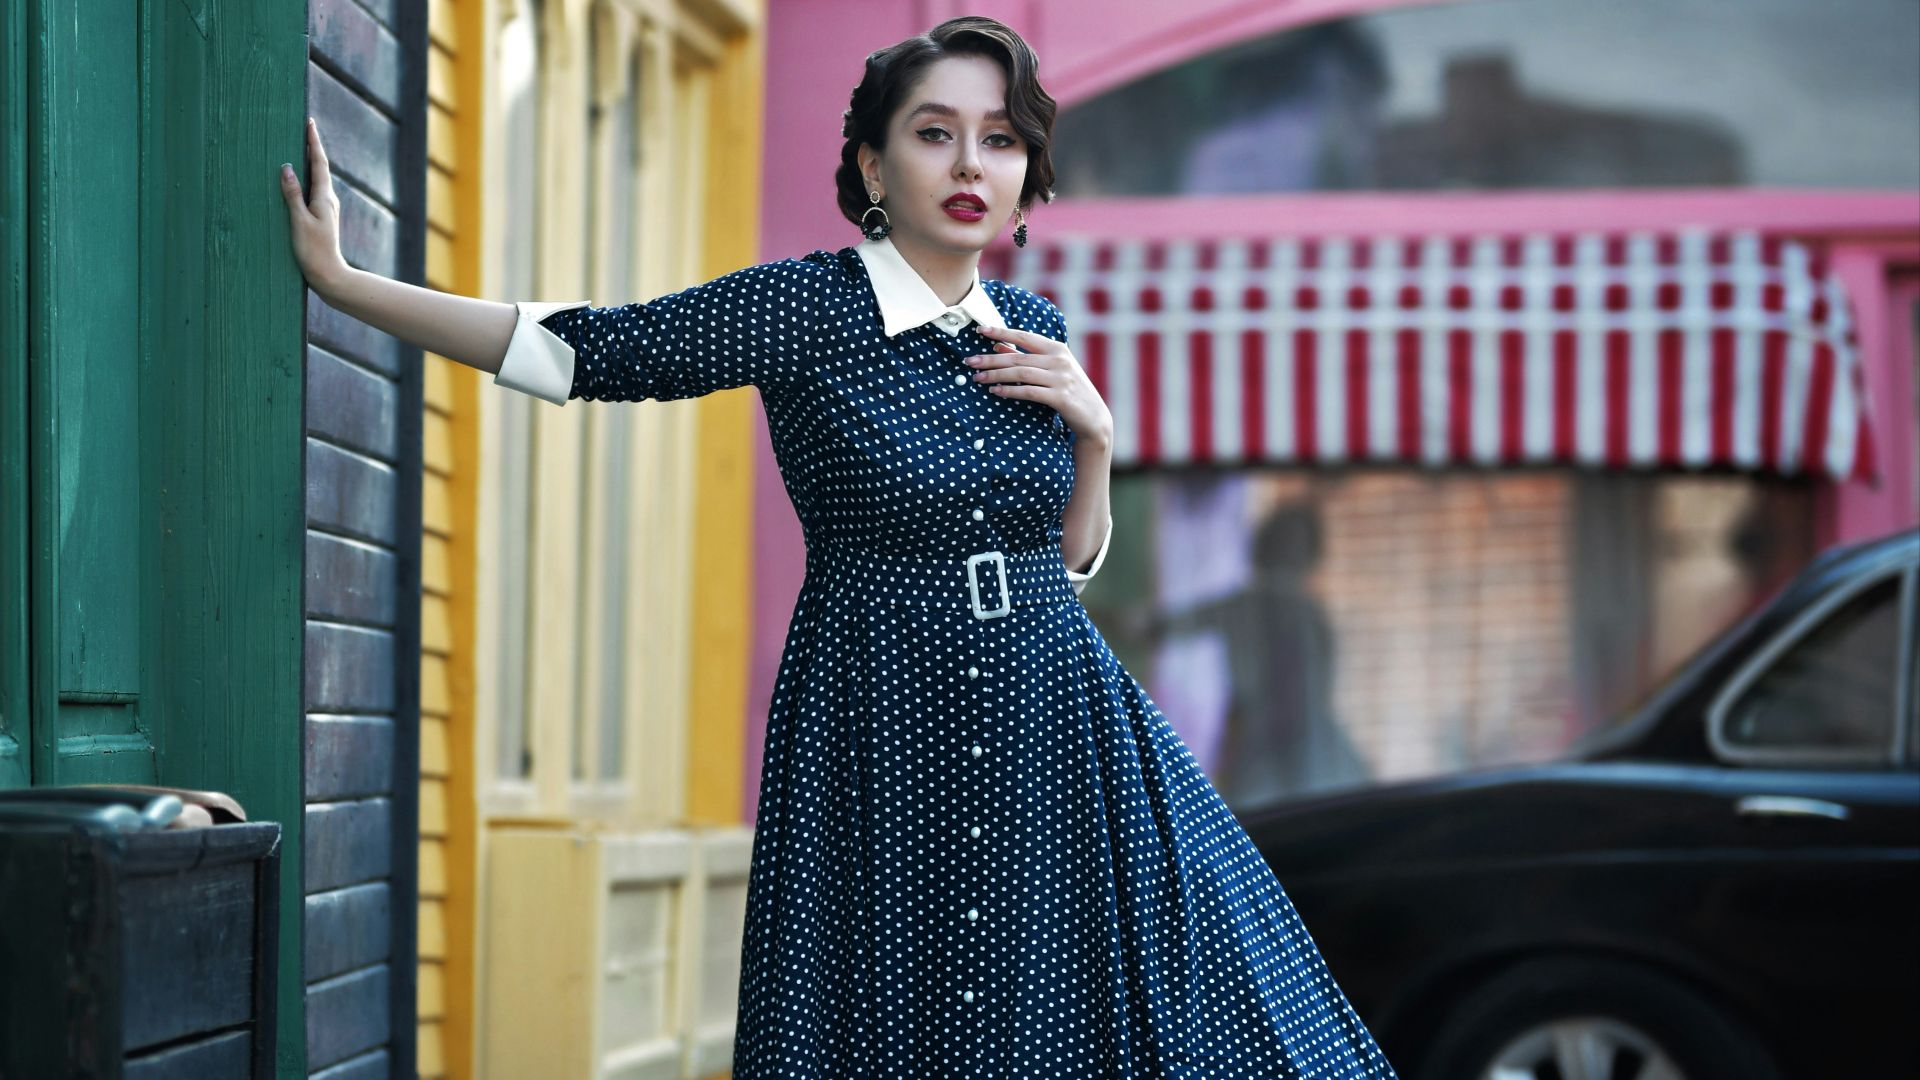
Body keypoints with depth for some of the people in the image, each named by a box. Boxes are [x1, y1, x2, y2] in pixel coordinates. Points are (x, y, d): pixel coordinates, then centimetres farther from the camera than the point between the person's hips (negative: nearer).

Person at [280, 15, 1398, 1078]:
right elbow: (575, 349, -7)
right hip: (883, 749, -5)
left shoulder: (1033, 331, 9)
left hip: (1055, 739, 5)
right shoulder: (805, 307, -6)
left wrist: (1093, 429, -1)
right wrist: (339, 279, -9)